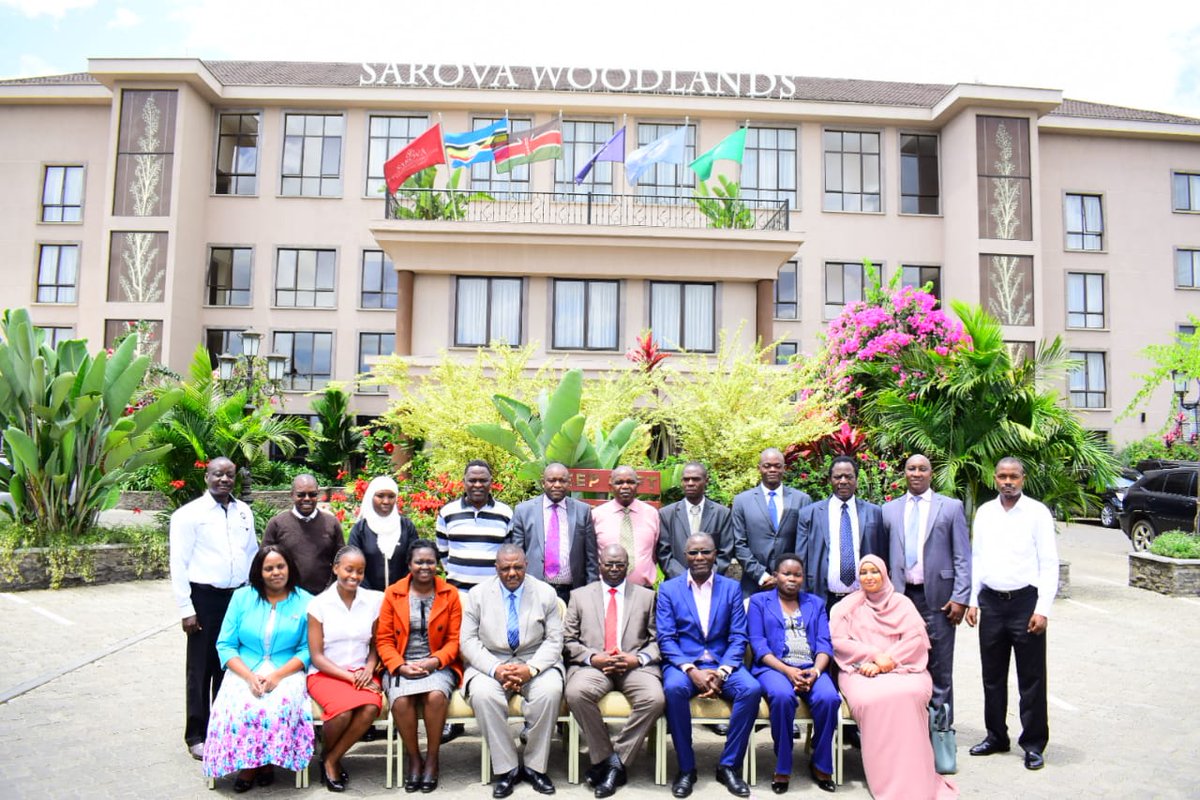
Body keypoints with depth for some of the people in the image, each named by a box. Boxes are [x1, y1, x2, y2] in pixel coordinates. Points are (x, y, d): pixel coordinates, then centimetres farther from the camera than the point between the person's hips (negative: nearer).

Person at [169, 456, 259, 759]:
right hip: (205, 598, -4)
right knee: (201, 669, 6)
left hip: (239, 597, 4)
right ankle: (196, 735, 19)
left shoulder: (244, 512, 8)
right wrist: (186, 609, -10)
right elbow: (178, 564, -7)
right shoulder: (189, 514, -6)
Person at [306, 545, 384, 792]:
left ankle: (331, 760, -4)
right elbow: (316, 656, -3)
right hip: (325, 673, -2)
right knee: (343, 710, -32)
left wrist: (368, 670, -9)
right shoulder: (319, 604, -3)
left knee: (371, 707, -30)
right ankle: (327, 754, 3)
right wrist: (350, 677, -13)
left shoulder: (373, 601, 3)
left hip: (361, 673, 2)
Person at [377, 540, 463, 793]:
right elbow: (384, 639, 4)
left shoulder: (450, 594, 4)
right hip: (401, 665, 1)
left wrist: (433, 662, -14)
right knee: (401, 700, -29)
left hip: (438, 665, 0)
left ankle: (432, 759, -8)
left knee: (436, 696, -31)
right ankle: (413, 759, -5)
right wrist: (401, 666, -11)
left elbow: (455, 639, 2)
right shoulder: (393, 593, 6)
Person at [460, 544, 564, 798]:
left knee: (550, 691, -31)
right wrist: (495, 669, -17)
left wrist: (531, 669, -18)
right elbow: (468, 640, -1)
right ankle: (506, 769, -15)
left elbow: (554, 640, 0)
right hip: (491, 663, 0)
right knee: (482, 694, -31)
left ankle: (535, 766, -12)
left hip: (535, 662, 0)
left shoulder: (546, 593, 3)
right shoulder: (478, 594, 4)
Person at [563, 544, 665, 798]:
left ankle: (615, 762, -14)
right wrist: (592, 658, -9)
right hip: (593, 665, 0)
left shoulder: (647, 596, 16)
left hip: (634, 666, 0)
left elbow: (658, 640, 10)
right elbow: (568, 640, 9)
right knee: (576, 693, -33)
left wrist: (639, 658, -10)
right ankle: (608, 758, -13)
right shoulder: (579, 596, 15)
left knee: (654, 698, -31)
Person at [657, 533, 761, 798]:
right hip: (682, 663, -1)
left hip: (722, 664, 2)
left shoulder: (732, 588, 8)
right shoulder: (668, 589, 4)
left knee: (751, 689, -28)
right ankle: (686, 768, -15)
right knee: (674, 688, -34)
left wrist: (721, 672, -15)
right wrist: (691, 670, -19)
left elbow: (738, 637, 1)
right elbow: (665, 638, -3)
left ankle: (728, 766, -10)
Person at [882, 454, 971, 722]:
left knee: (939, 668, 4)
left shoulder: (951, 507, 4)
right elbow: (883, 555, 12)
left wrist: (960, 598, -7)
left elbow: (962, 557, 1)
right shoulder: (889, 510, 11)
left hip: (937, 598, -2)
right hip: (900, 596, 2)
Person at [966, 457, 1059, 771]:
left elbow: (1049, 563, -6)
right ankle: (996, 736, 27)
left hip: (1025, 601, -4)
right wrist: (972, 600, 6)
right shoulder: (984, 512, 8)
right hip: (991, 602, 4)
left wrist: (1043, 609, -12)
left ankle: (1034, 744, 18)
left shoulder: (1037, 513, -5)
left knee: (1031, 678, 4)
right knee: (992, 675, 13)